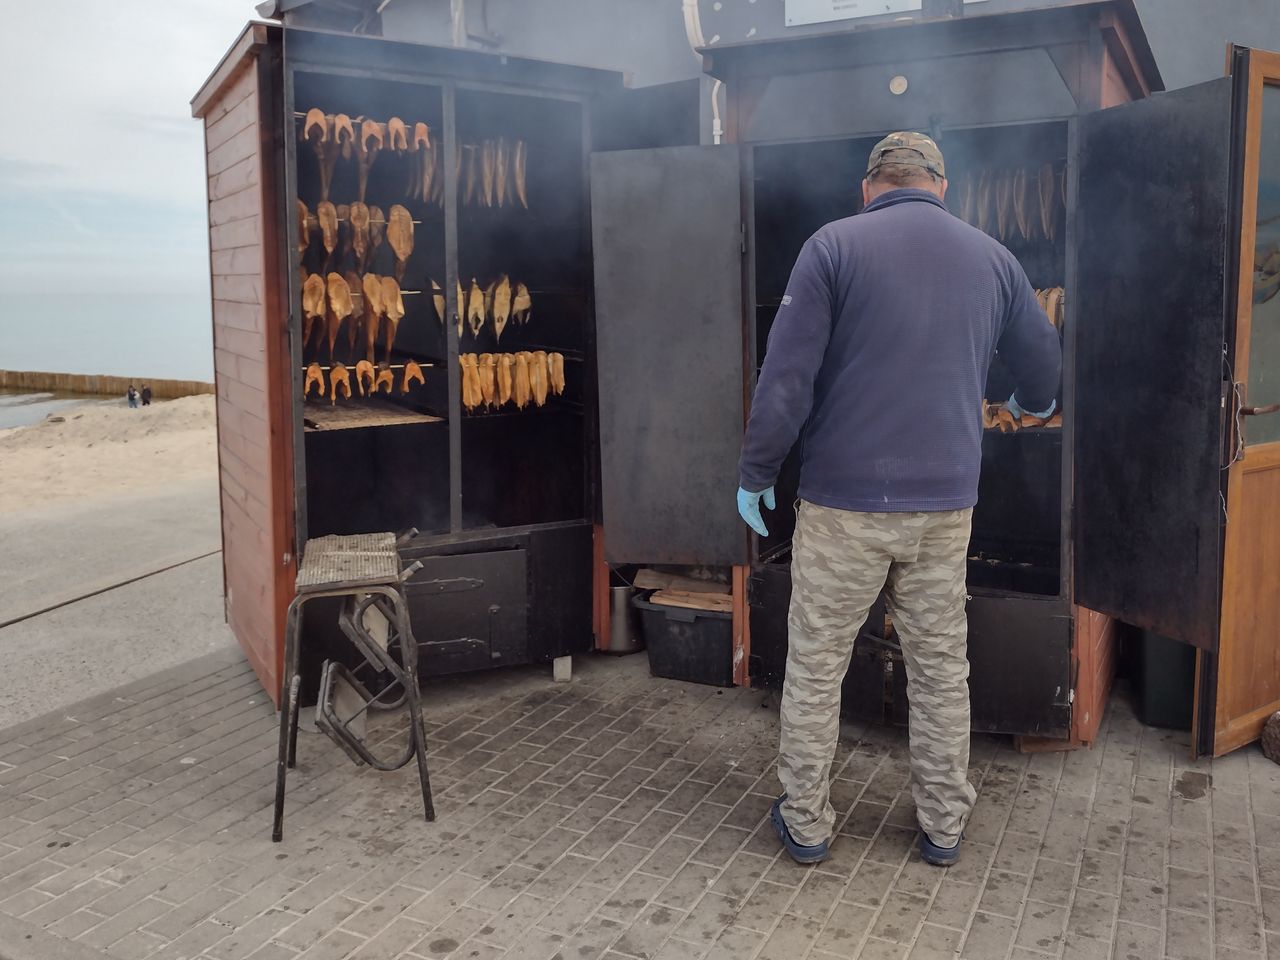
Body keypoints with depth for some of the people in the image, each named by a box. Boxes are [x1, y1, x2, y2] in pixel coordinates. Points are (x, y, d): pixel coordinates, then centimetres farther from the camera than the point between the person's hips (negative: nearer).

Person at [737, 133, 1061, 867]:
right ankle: (944, 824, 26)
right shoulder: (992, 257, 7)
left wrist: (756, 473, 0)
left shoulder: (835, 246, -4)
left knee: (816, 666, 10)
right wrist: (1032, 403, 40)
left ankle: (805, 821, 21)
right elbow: (1045, 369, 17)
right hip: (946, 503, 3)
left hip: (845, 502, -3)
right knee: (942, 668, 15)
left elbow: (787, 377, -11)